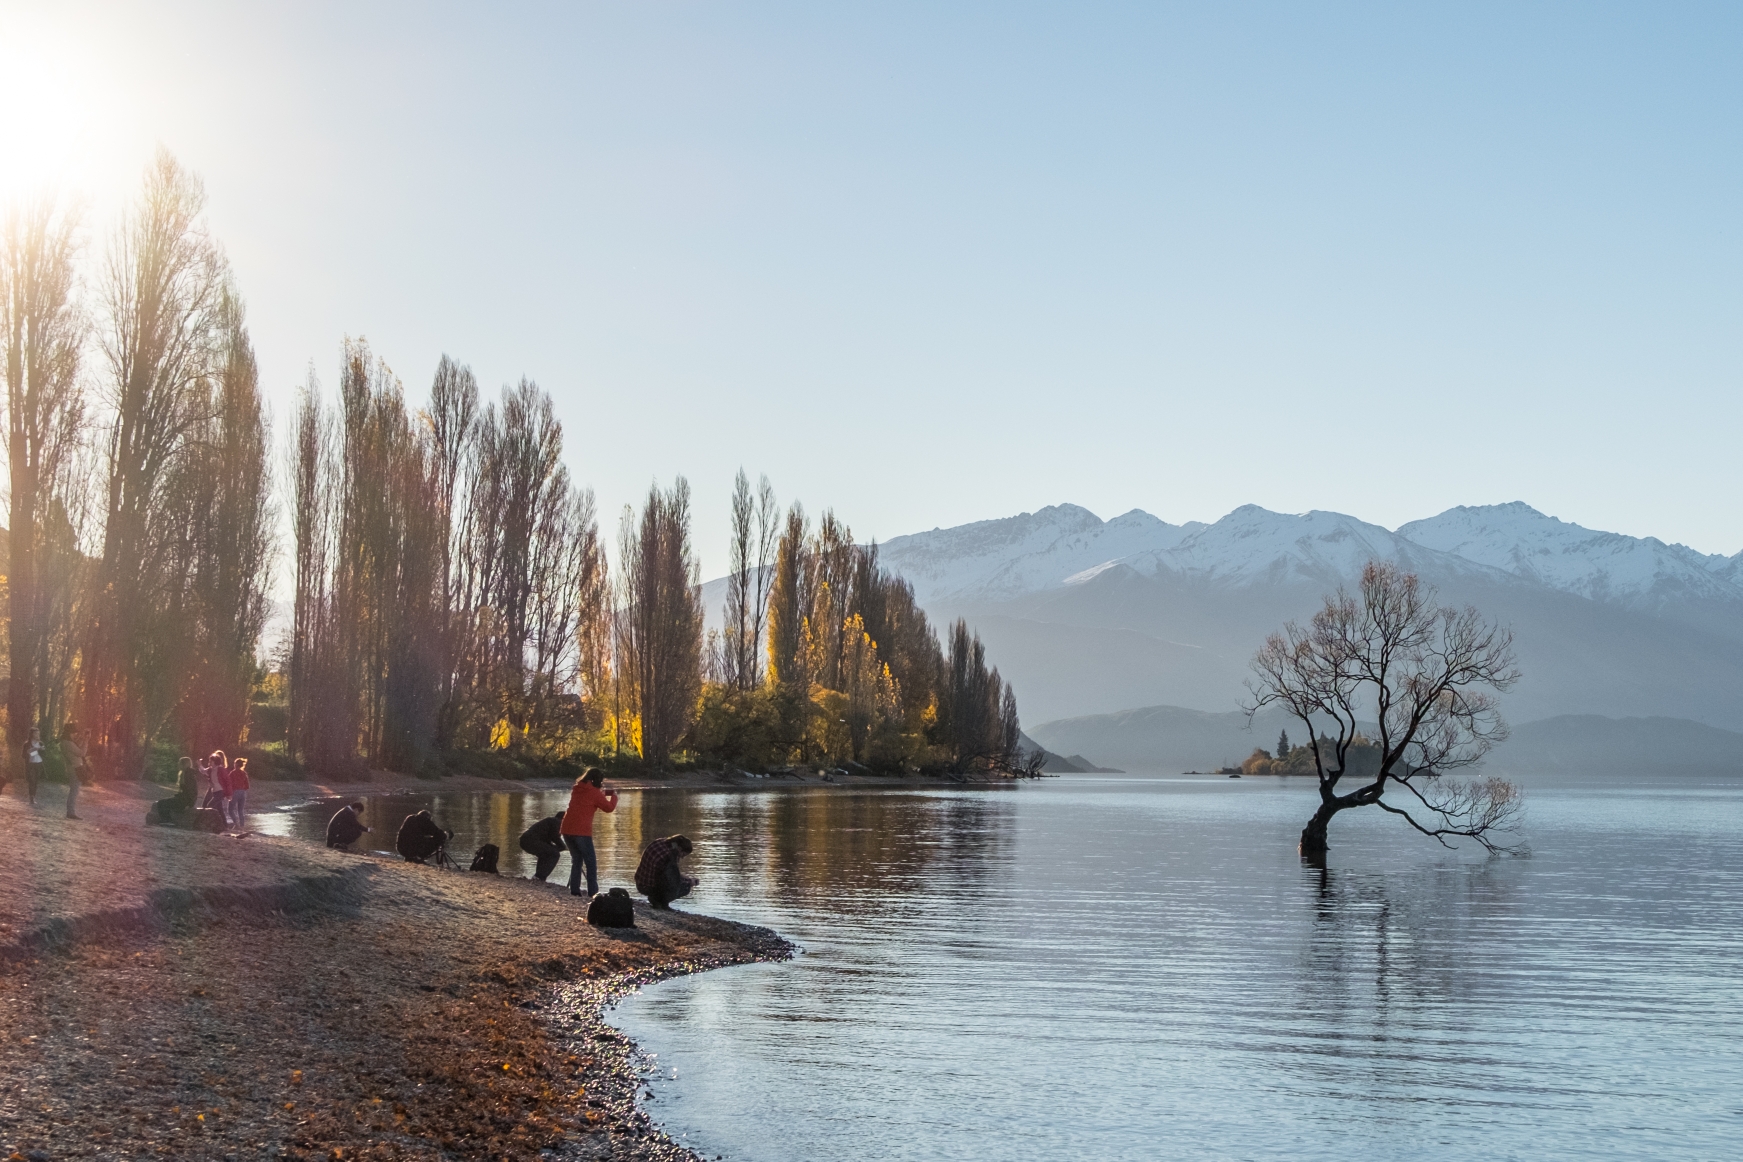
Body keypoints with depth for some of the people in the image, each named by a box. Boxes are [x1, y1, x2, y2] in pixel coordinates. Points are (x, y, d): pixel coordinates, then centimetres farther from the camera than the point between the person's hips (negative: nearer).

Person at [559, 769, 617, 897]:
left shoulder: (577, 789, 15)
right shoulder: (594, 792, -5)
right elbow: (609, 808, 2)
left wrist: (601, 794, 26)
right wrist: (614, 796, 19)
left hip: (567, 830, 7)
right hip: (581, 832, -7)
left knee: (576, 860, 17)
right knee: (591, 863, 1)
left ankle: (574, 890, 12)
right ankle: (593, 893, -5)